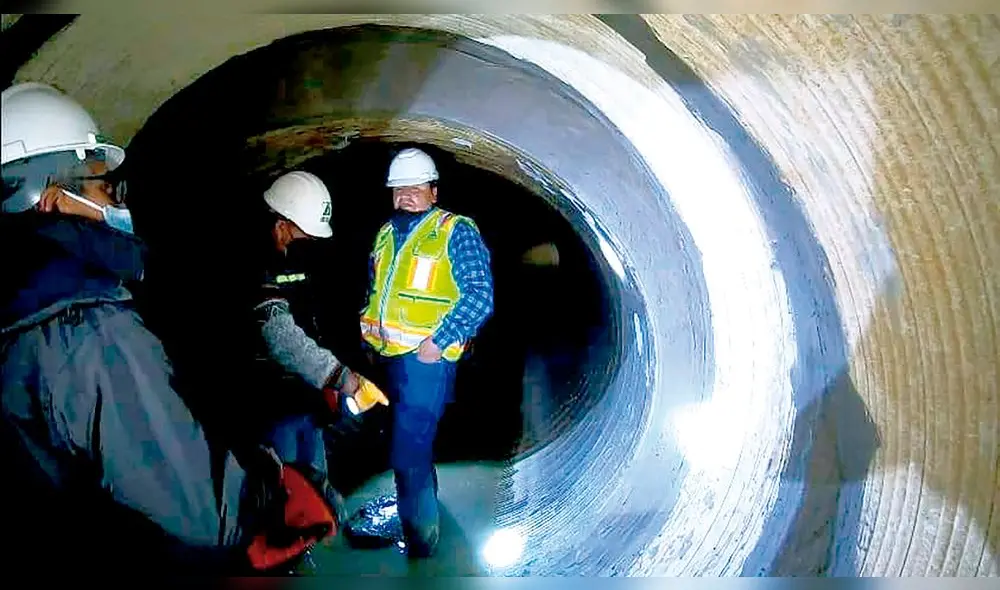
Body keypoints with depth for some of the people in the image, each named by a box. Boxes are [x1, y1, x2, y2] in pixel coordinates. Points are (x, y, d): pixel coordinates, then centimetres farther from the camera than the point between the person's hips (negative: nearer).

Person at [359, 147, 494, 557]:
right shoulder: (386, 234, 14)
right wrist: (368, 333, 16)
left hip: (425, 359, -7)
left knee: (409, 455, -9)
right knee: (412, 447, 19)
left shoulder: (456, 232, -8)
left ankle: (421, 544, 6)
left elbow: (479, 295, -15)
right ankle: (422, 521, 38)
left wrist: (439, 341, -19)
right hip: (387, 357, 7)